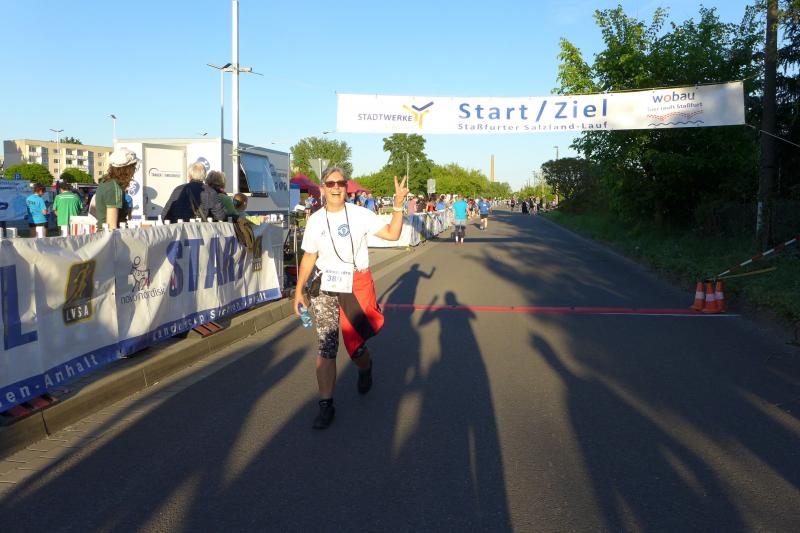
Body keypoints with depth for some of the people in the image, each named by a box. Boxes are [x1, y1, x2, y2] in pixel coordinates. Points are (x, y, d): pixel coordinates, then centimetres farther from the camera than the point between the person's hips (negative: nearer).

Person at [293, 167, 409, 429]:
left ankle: (365, 369, 42)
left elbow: (392, 233, -9)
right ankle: (326, 405, 2)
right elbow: (309, 257, 10)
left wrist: (398, 204, -19)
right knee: (326, 346, -7)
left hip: (356, 285, -1)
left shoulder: (360, 214, -4)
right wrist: (299, 290, 9)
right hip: (324, 289, 1)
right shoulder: (315, 220, 3)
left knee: (356, 346, 4)